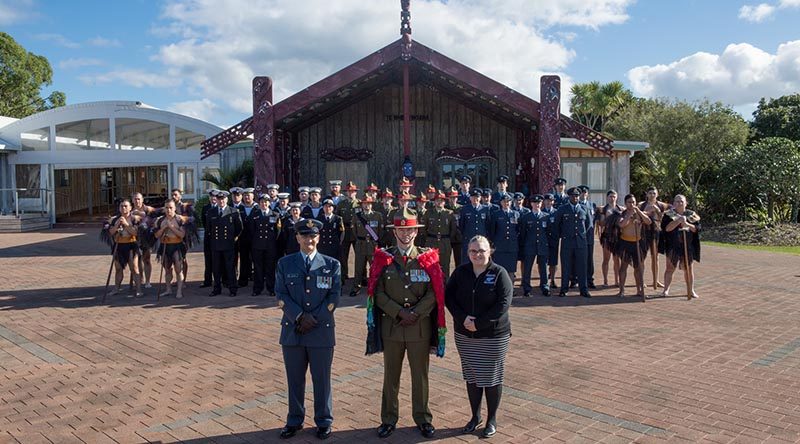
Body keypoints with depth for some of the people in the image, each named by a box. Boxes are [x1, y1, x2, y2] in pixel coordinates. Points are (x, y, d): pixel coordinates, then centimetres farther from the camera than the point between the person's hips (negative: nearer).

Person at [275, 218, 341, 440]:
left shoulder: (332, 264, 2)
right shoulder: (285, 263, 5)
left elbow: (334, 297, -3)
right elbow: (281, 295, -2)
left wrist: (314, 319, -11)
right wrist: (300, 317, -14)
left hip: (322, 330, -1)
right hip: (292, 330, 1)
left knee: (321, 379, 8)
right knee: (294, 378, 12)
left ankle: (324, 422, 23)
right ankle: (295, 420, 28)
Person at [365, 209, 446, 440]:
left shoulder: (427, 258, 0)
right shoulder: (383, 258, 0)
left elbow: (434, 293, -4)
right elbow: (378, 293, -4)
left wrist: (415, 313, -14)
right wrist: (400, 313, -14)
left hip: (421, 326, 0)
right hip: (391, 325, 0)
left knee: (420, 375, 10)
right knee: (391, 375, 11)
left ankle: (422, 418, 25)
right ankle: (389, 419, 24)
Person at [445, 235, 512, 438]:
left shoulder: (499, 273, -10)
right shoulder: (460, 272, 1)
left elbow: (503, 304, -17)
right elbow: (448, 296, 0)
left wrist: (478, 323, -19)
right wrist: (463, 318, -15)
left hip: (494, 337, -3)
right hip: (464, 335, 4)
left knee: (492, 377, 7)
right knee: (471, 376, 14)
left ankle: (492, 419, 24)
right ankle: (475, 416, 31)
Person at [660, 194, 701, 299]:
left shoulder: (691, 214, 5)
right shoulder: (669, 214, -1)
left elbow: (696, 228, 0)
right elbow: (666, 228, -15)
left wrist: (687, 224, -17)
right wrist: (678, 221, -22)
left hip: (688, 246, 2)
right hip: (673, 246, -2)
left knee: (688, 268, 7)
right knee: (670, 268, 3)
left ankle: (691, 290, 18)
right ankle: (666, 290, 13)